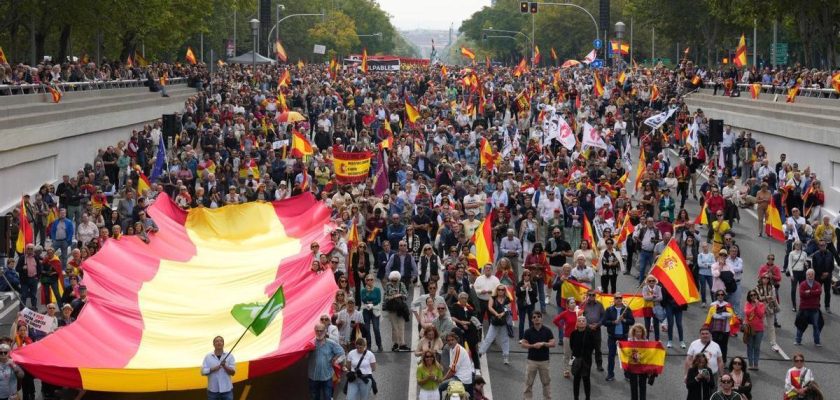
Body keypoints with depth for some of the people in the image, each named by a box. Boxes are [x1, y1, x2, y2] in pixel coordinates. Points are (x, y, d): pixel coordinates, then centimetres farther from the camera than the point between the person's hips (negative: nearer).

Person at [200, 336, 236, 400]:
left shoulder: (229, 356, 2)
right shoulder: (208, 357, 2)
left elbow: (233, 372, -3)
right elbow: (203, 371, -2)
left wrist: (225, 366, -20)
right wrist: (212, 369, -18)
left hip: (227, 390, 0)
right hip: (213, 390, 0)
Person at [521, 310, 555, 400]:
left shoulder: (547, 331, -2)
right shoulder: (528, 331, -2)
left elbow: (552, 344, -5)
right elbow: (523, 344, -4)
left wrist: (543, 344, -21)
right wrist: (533, 345, -20)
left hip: (544, 360, 0)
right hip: (531, 360, 0)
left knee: (546, 382, 9)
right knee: (528, 382, 2)